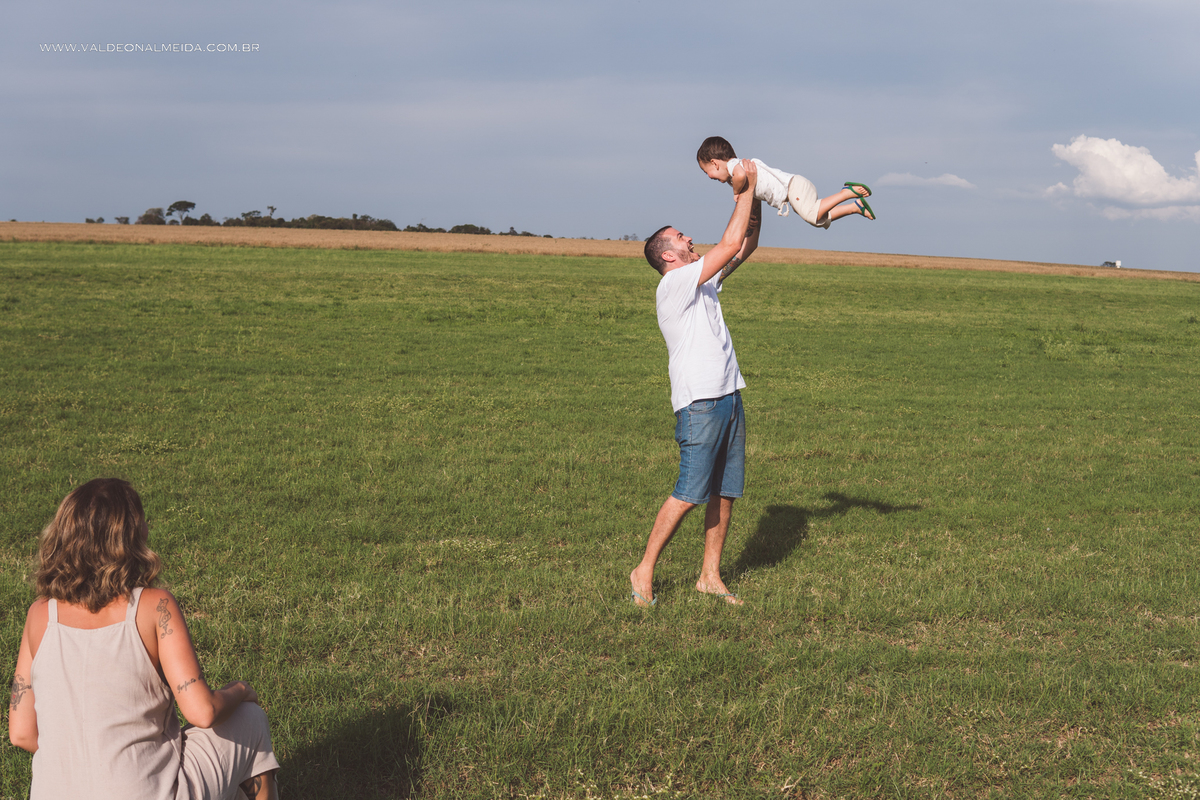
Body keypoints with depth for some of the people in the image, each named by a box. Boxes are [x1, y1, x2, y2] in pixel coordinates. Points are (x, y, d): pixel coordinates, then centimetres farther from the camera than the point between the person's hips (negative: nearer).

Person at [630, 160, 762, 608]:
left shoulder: (702, 281, 18)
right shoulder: (673, 284, -9)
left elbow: (745, 248, 23)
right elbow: (730, 243, -13)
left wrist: (754, 206, 9)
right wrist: (746, 188, -5)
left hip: (728, 396, 9)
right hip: (700, 402, -9)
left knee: (725, 492, 8)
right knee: (689, 494, -10)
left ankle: (710, 576, 14)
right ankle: (645, 572, 0)